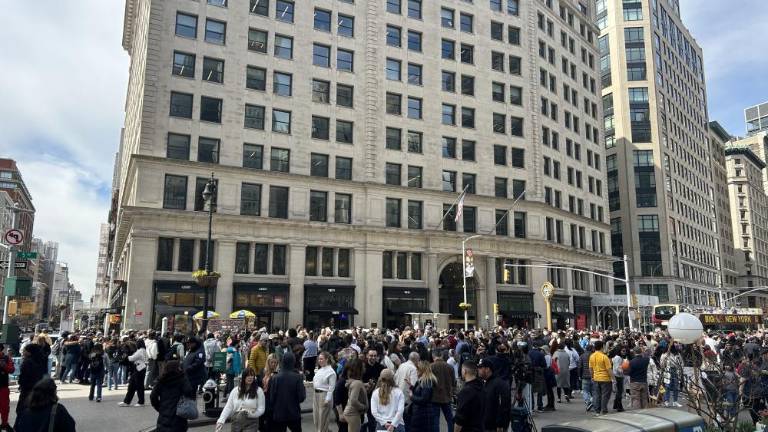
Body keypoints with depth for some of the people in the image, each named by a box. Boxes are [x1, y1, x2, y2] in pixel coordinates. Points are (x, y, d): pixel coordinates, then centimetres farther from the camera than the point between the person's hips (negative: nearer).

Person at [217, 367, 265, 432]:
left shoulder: (259, 391, -2)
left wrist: (251, 414, -20)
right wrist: (221, 420, -7)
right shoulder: (235, 390, 6)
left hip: (251, 423, -3)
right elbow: (228, 407, 4)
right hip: (236, 422, 4)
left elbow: (261, 409, -3)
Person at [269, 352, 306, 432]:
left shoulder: (275, 378, -10)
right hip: (294, 414, -1)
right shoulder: (297, 377, -14)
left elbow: (271, 397, -5)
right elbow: (301, 397, -14)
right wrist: (304, 389, 4)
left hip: (279, 414, 1)